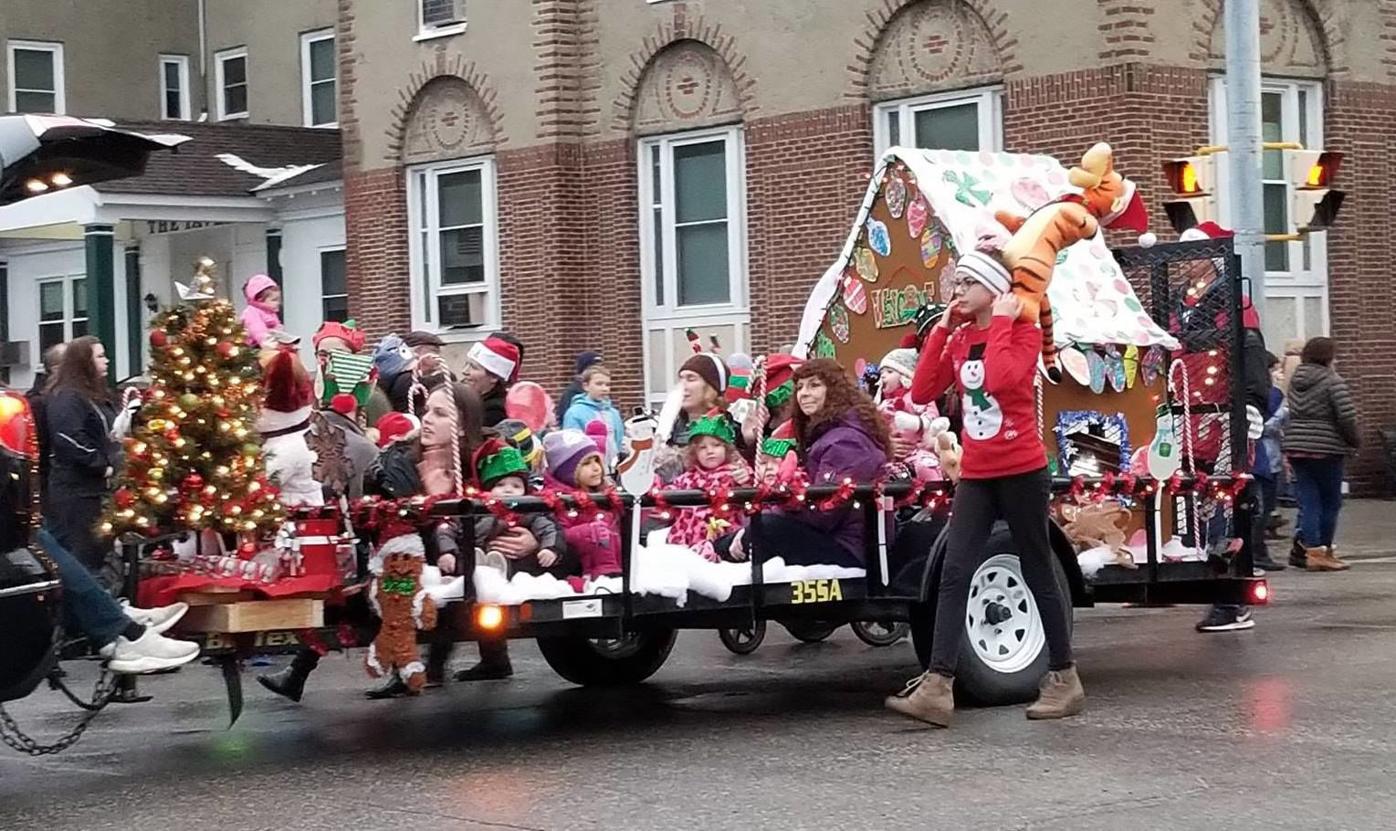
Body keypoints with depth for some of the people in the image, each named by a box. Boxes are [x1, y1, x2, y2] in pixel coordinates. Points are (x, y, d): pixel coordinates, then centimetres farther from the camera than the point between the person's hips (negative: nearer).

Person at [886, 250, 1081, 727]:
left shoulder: (1023, 333, -7)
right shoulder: (958, 338, 11)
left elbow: (999, 378, -27)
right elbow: (923, 392, -1)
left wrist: (1001, 323, -16)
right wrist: (942, 329, -1)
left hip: (1021, 472, -5)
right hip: (976, 476, 5)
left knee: (1038, 575, 5)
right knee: (954, 574, -7)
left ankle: (1064, 679, 17)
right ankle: (937, 688, -15)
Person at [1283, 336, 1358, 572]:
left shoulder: (1296, 380, 11)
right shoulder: (1333, 381, -10)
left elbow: (1293, 413, 10)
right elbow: (1347, 416, -16)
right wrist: (1353, 442, -1)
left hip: (1295, 446, 6)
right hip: (1326, 447, -6)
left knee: (1308, 501, 6)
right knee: (1330, 500, 7)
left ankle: (1312, 552, 3)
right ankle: (1324, 550, 13)